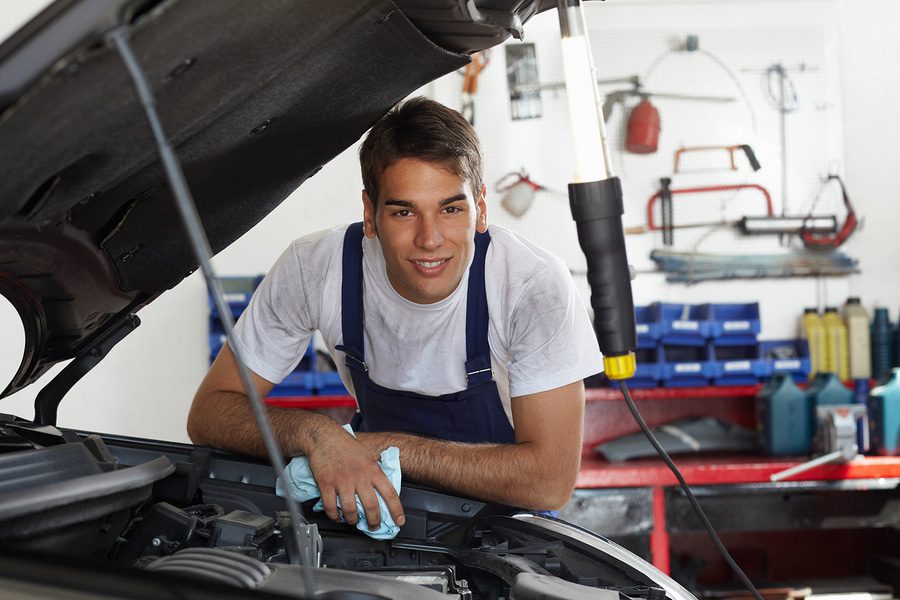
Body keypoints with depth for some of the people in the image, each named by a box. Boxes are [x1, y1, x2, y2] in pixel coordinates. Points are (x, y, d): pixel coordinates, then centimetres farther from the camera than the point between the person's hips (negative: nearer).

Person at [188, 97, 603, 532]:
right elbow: (210, 413, -11)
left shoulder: (538, 287, -24)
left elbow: (550, 481, -27)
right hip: (379, 506, 1)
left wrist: (382, 446, -29)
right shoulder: (312, 269, -17)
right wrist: (315, 433, -32)